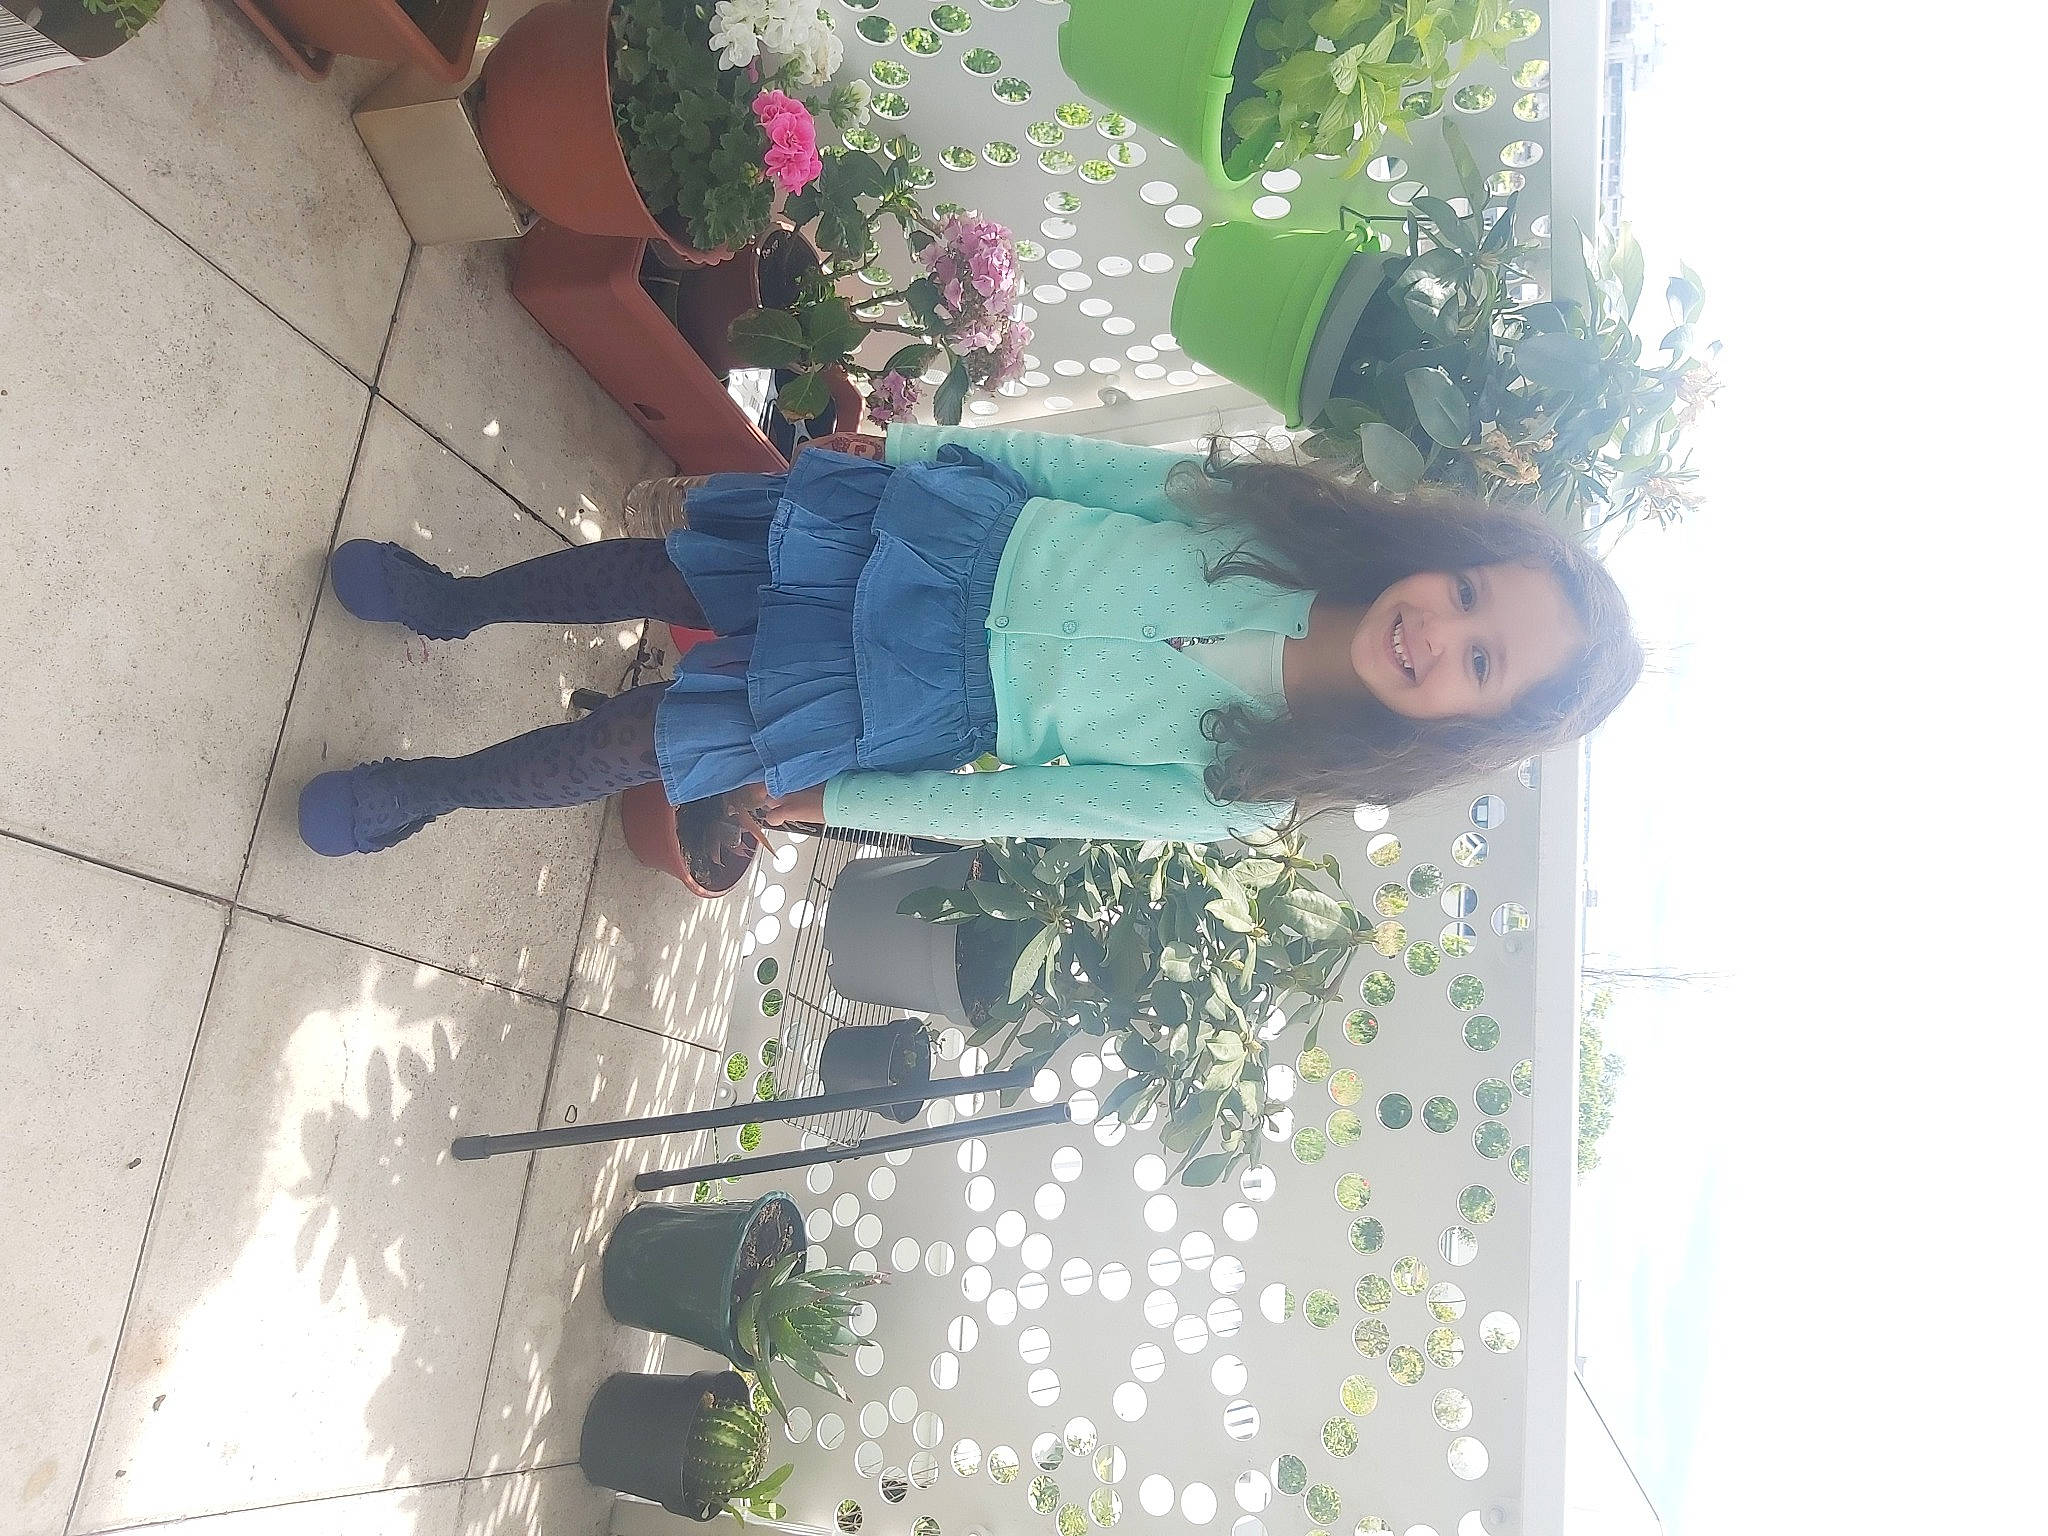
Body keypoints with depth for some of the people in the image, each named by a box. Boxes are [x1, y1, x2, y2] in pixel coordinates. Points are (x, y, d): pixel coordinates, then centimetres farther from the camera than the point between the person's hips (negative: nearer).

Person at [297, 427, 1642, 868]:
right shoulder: (1272, 520, -15)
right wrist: (904, 442, 1)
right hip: (944, 525, 3)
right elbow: (1082, 464, -3)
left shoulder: (1240, 794, -18)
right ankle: (455, 603, 42)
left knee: (634, 746, 1)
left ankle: (436, 792, 32)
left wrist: (829, 802, -6)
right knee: (647, 570, 9)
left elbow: (1031, 806, -13)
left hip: (923, 700, -2)